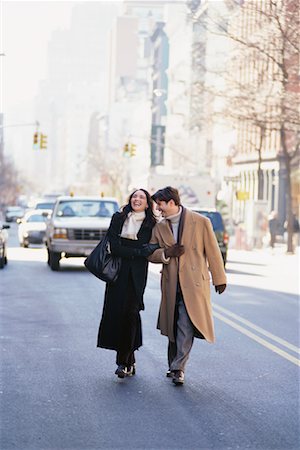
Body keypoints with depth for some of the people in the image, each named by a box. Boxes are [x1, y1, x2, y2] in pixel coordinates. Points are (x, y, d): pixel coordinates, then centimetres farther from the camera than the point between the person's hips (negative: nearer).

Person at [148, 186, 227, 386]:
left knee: (186, 326, -10)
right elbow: (150, 254, 12)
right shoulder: (160, 227, 10)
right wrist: (166, 253, -8)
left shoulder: (201, 222, -3)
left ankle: (178, 368, -5)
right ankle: (174, 365, 24)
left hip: (194, 283, -4)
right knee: (173, 326, 10)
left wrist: (219, 279, 4)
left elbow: (212, 252, 1)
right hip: (171, 285, 4)